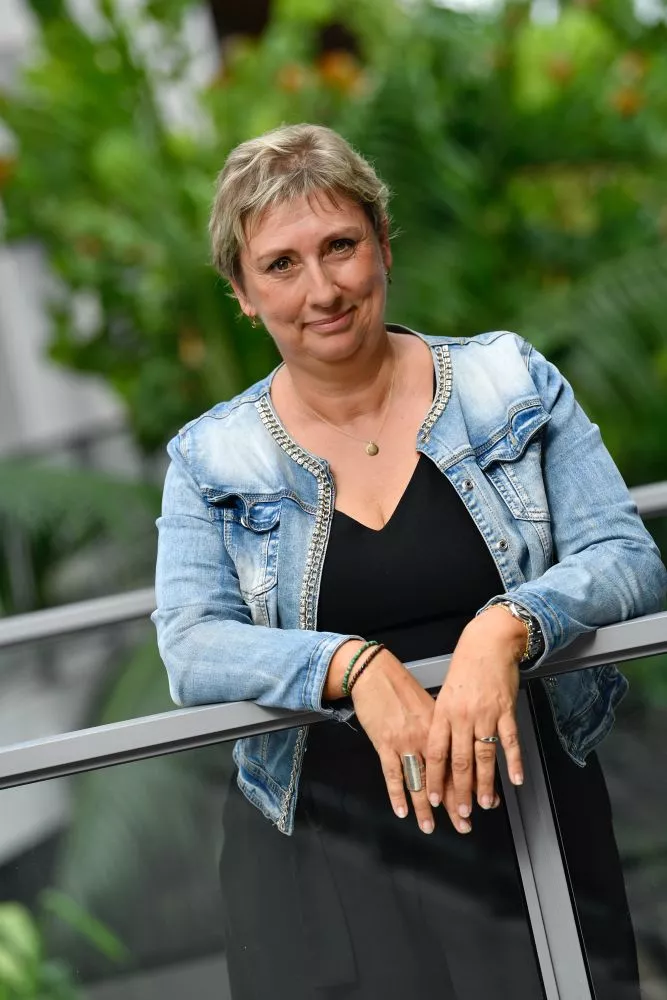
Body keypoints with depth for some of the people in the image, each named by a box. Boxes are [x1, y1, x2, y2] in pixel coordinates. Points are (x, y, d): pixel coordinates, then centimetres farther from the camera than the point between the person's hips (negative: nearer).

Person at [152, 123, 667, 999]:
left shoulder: (511, 384, 2)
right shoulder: (211, 460, 4)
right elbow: (191, 649, -8)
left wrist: (508, 629, -25)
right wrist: (352, 666, -25)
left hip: (529, 828, 0)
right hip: (325, 853, 0)